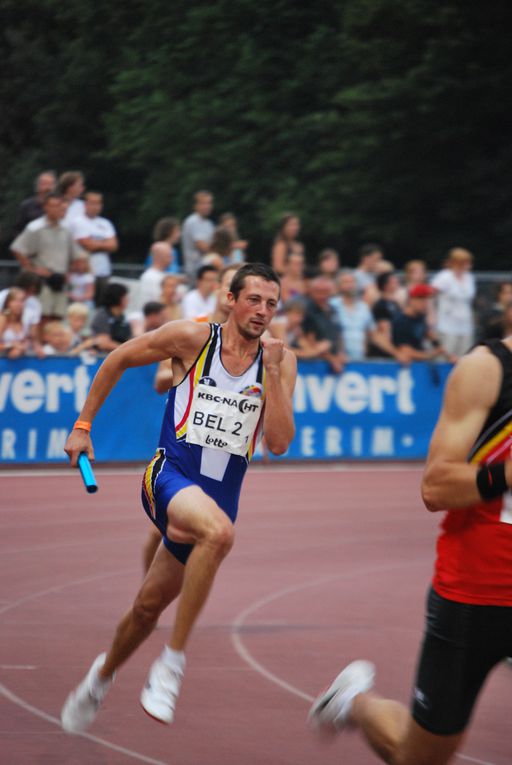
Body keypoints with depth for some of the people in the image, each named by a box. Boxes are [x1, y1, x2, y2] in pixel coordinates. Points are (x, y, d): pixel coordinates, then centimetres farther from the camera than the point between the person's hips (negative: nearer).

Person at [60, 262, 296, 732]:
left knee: (150, 605, 14)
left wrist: (271, 373, -13)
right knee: (218, 531, -37)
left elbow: (279, 443, -5)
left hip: (220, 493, 4)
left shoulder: (279, 362, 3)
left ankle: (104, 674, 43)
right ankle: (172, 662, -28)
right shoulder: (191, 338, -5)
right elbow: (118, 361, 8)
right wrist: (83, 425, 9)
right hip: (172, 475, -4)